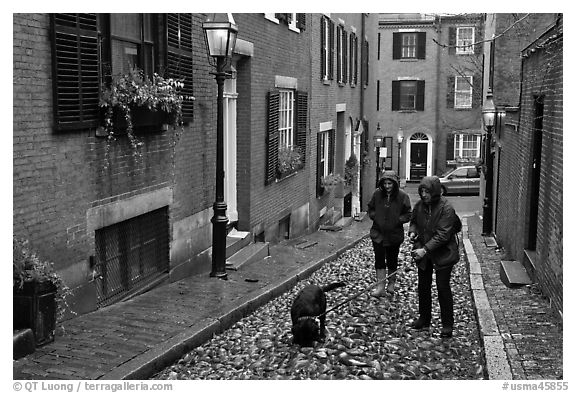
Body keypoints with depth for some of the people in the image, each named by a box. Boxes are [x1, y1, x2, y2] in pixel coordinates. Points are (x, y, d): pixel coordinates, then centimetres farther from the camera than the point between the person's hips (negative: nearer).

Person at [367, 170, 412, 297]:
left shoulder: (402, 196, -8)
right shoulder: (377, 194, -3)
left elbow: (408, 215, -2)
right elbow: (370, 209, 11)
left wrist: (397, 220, -16)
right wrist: (374, 216, -6)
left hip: (395, 234, -1)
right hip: (378, 233, 1)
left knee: (392, 260, 11)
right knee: (379, 259, -3)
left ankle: (391, 284, 30)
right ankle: (380, 286, 1)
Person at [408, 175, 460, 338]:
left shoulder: (446, 208, -21)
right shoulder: (419, 205, -3)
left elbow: (442, 235, -25)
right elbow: (414, 221, 16)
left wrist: (425, 249, -31)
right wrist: (412, 231, -7)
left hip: (442, 254, -6)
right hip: (423, 253, 6)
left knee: (443, 288, -2)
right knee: (423, 286, 14)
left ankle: (447, 325, 9)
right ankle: (424, 319, 30)